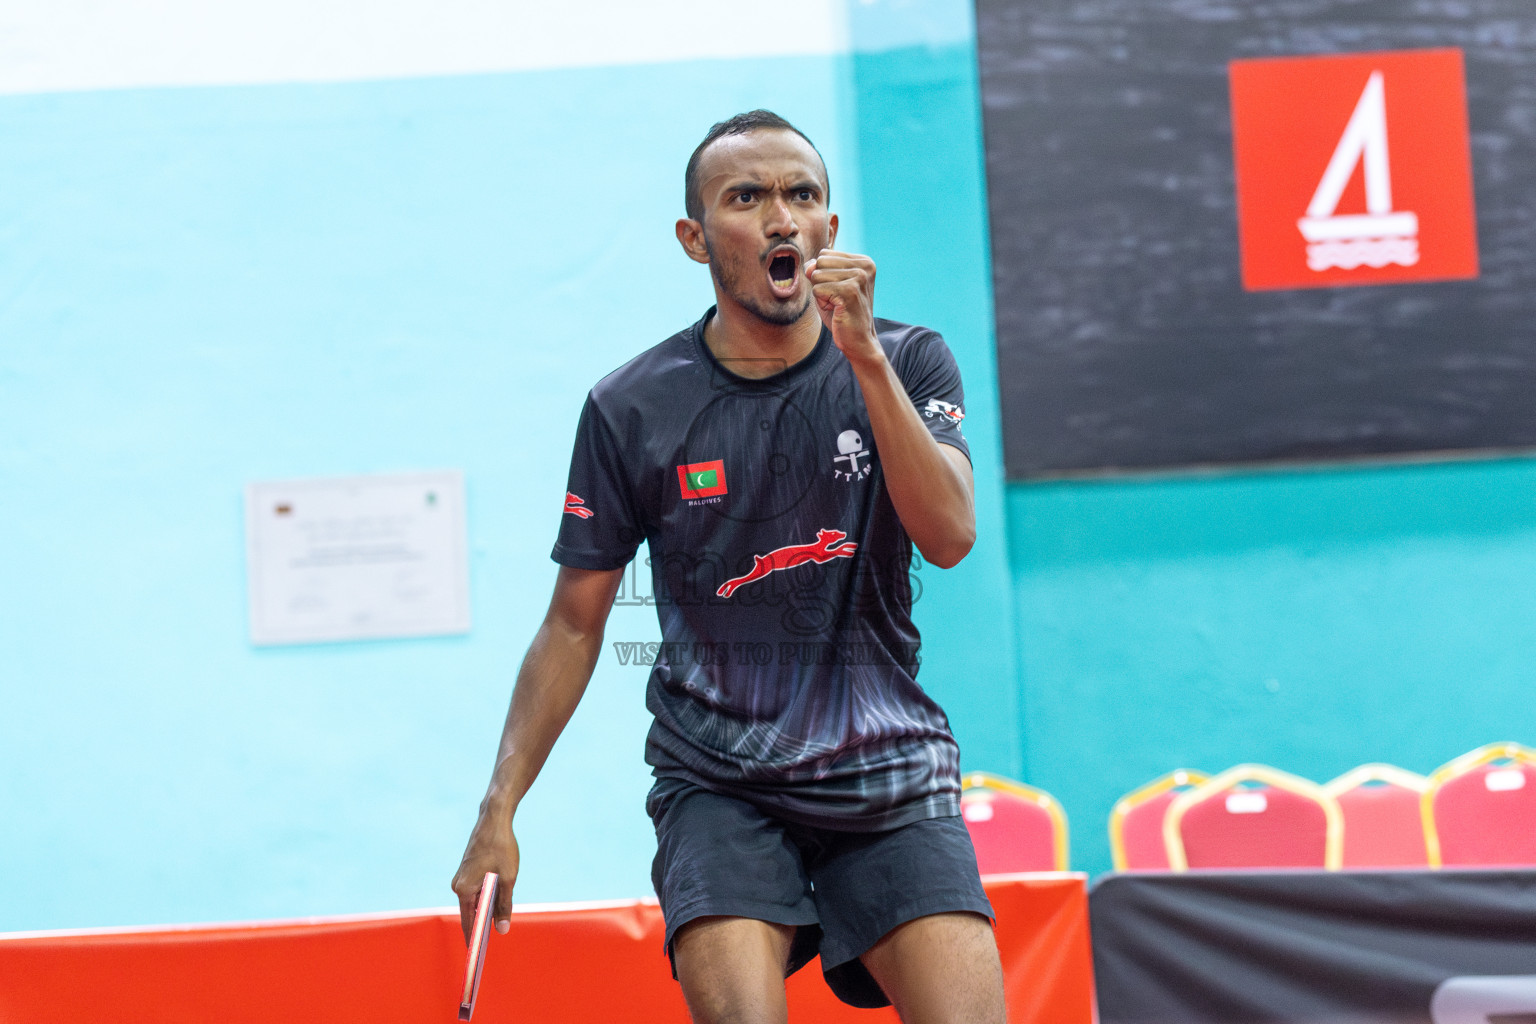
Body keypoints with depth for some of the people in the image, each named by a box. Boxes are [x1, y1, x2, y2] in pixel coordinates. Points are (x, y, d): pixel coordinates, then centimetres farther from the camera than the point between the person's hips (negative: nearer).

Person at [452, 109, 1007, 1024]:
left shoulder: (908, 362, 2)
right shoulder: (631, 409, 0)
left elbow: (949, 535, -13)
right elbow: (574, 626, 6)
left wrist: (864, 355, -20)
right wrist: (500, 810, 1)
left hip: (890, 774, 1)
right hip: (716, 784, -1)